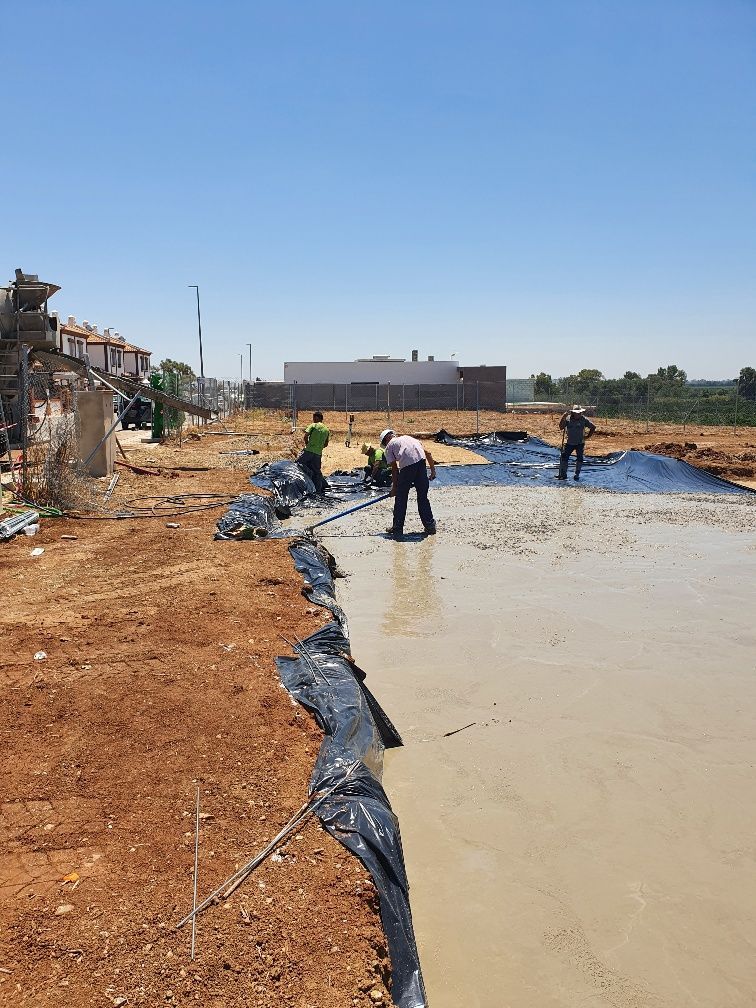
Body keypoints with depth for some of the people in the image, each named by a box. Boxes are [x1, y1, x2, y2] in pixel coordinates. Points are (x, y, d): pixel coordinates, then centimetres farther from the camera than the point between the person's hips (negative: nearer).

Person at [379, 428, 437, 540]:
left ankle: (397, 529, 13)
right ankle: (430, 525, 22)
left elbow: (394, 469, 14)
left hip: (407, 465, -4)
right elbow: (428, 453, 25)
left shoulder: (389, 446, 20)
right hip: (421, 462, 4)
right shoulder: (408, 437, 34)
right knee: (423, 497, 17)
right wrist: (433, 470, 29)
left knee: (400, 498, 8)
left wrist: (394, 487, 22)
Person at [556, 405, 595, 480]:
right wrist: (563, 417, -24)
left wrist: (587, 436, 0)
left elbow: (593, 427, 3)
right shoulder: (568, 418, -7)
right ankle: (562, 474, 5)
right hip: (569, 442, 0)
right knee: (564, 457, -3)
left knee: (579, 458, -2)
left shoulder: (584, 419, -7)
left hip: (580, 443, 0)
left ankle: (577, 474, 8)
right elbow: (561, 427, -15)